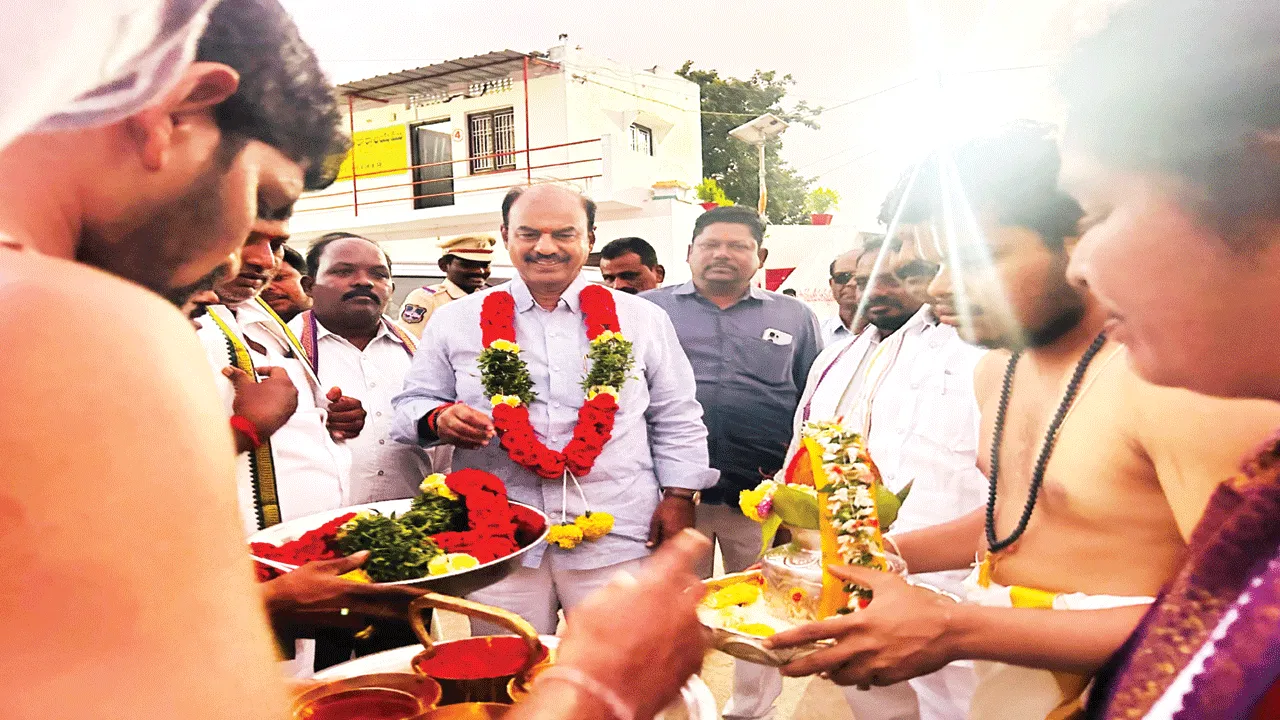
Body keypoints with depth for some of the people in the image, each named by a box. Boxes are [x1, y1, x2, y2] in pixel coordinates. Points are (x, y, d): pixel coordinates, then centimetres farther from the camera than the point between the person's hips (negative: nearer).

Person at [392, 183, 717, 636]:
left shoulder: (642, 319, 8)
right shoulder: (455, 321, 7)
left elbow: (677, 419, 11)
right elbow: (412, 404, 12)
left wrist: (678, 497, 2)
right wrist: (439, 420, -9)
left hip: (617, 537, 0)